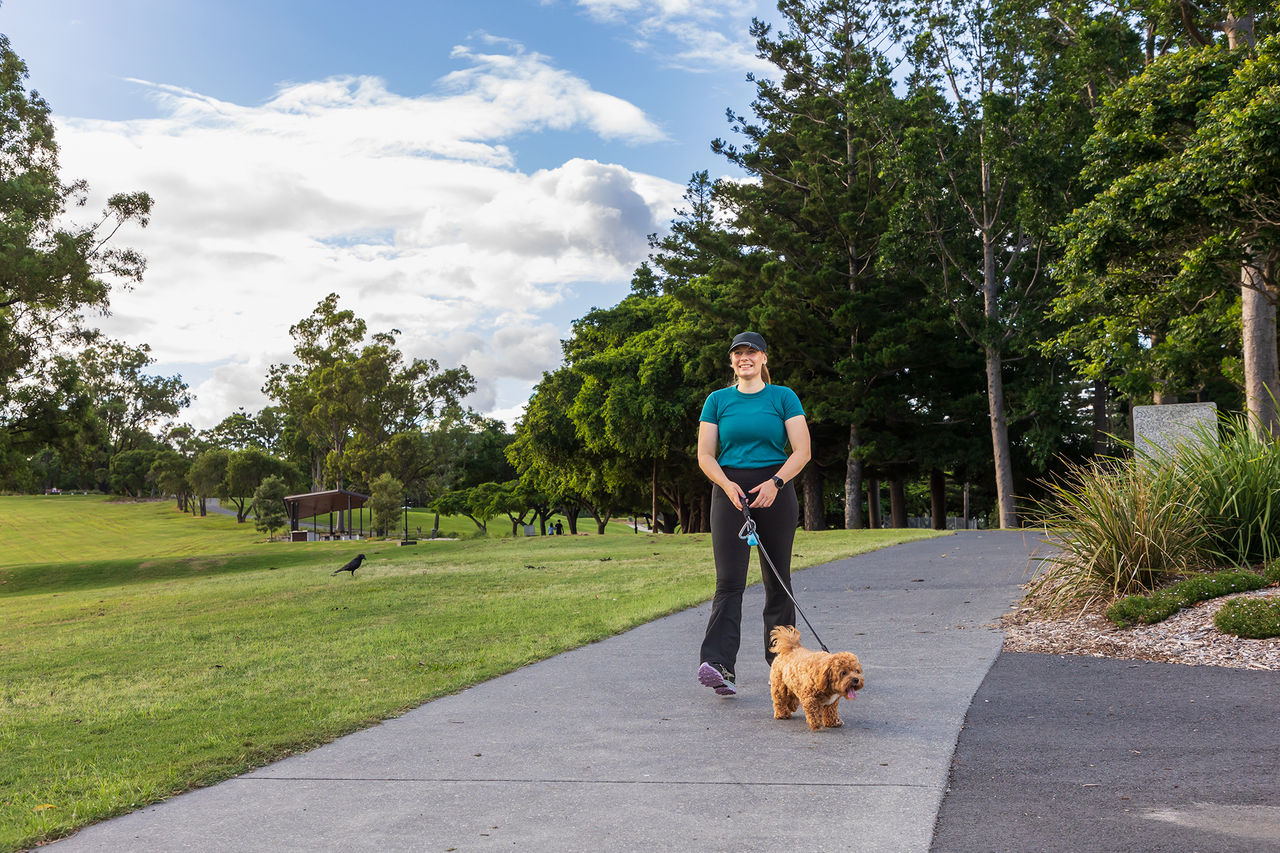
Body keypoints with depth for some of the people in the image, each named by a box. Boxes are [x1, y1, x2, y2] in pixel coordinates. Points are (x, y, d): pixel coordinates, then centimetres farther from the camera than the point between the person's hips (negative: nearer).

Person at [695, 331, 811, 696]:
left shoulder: (783, 397, 5)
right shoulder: (718, 400, 9)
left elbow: (802, 451, -1)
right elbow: (705, 455, 5)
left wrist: (775, 483, -16)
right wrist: (727, 485, -12)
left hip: (775, 491, 0)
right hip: (730, 491, 0)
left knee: (778, 578, 7)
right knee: (729, 580, -11)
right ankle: (719, 665, -20)